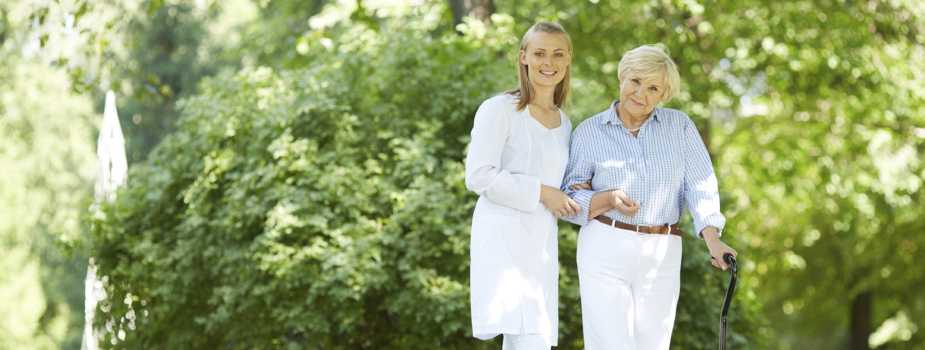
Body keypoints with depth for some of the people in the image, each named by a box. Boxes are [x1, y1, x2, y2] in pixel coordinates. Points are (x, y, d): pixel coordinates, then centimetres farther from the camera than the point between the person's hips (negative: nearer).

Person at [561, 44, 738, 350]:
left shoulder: (680, 126, 6)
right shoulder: (589, 132, 3)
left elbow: (700, 184, -4)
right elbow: (569, 198, 4)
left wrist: (712, 238, -19)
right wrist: (607, 199, -16)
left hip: (662, 254, 2)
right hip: (605, 252, -2)